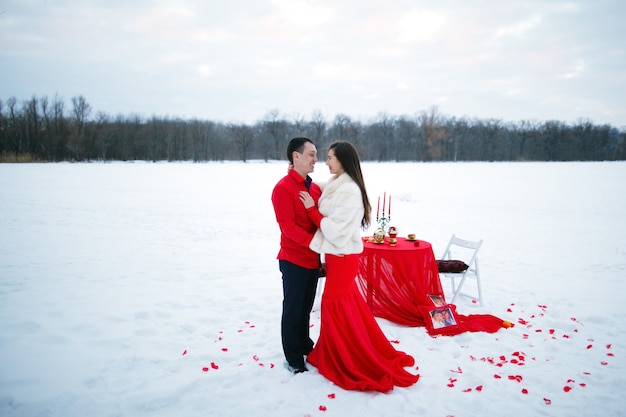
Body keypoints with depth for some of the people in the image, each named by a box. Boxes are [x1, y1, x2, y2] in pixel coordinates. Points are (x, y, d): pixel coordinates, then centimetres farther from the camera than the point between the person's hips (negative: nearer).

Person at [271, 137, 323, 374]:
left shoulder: (315, 188, 8)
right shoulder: (283, 188, -13)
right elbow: (288, 227, -19)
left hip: (313, 259, 6)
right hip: (294, 260, -6)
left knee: (306, 307, 19)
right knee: (293, 309, 6)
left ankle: (305, 346, 35)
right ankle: (293, 359, 19)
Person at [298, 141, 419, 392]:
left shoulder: (347, 190, -21)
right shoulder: (336, 186, 7)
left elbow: (335, 229, -23)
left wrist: (312, 208, -15)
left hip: (342, 255, -9)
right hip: (338, 254, 9)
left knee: (335, 306, 3)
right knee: (346, 306, 18)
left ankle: (349, 364, 19)